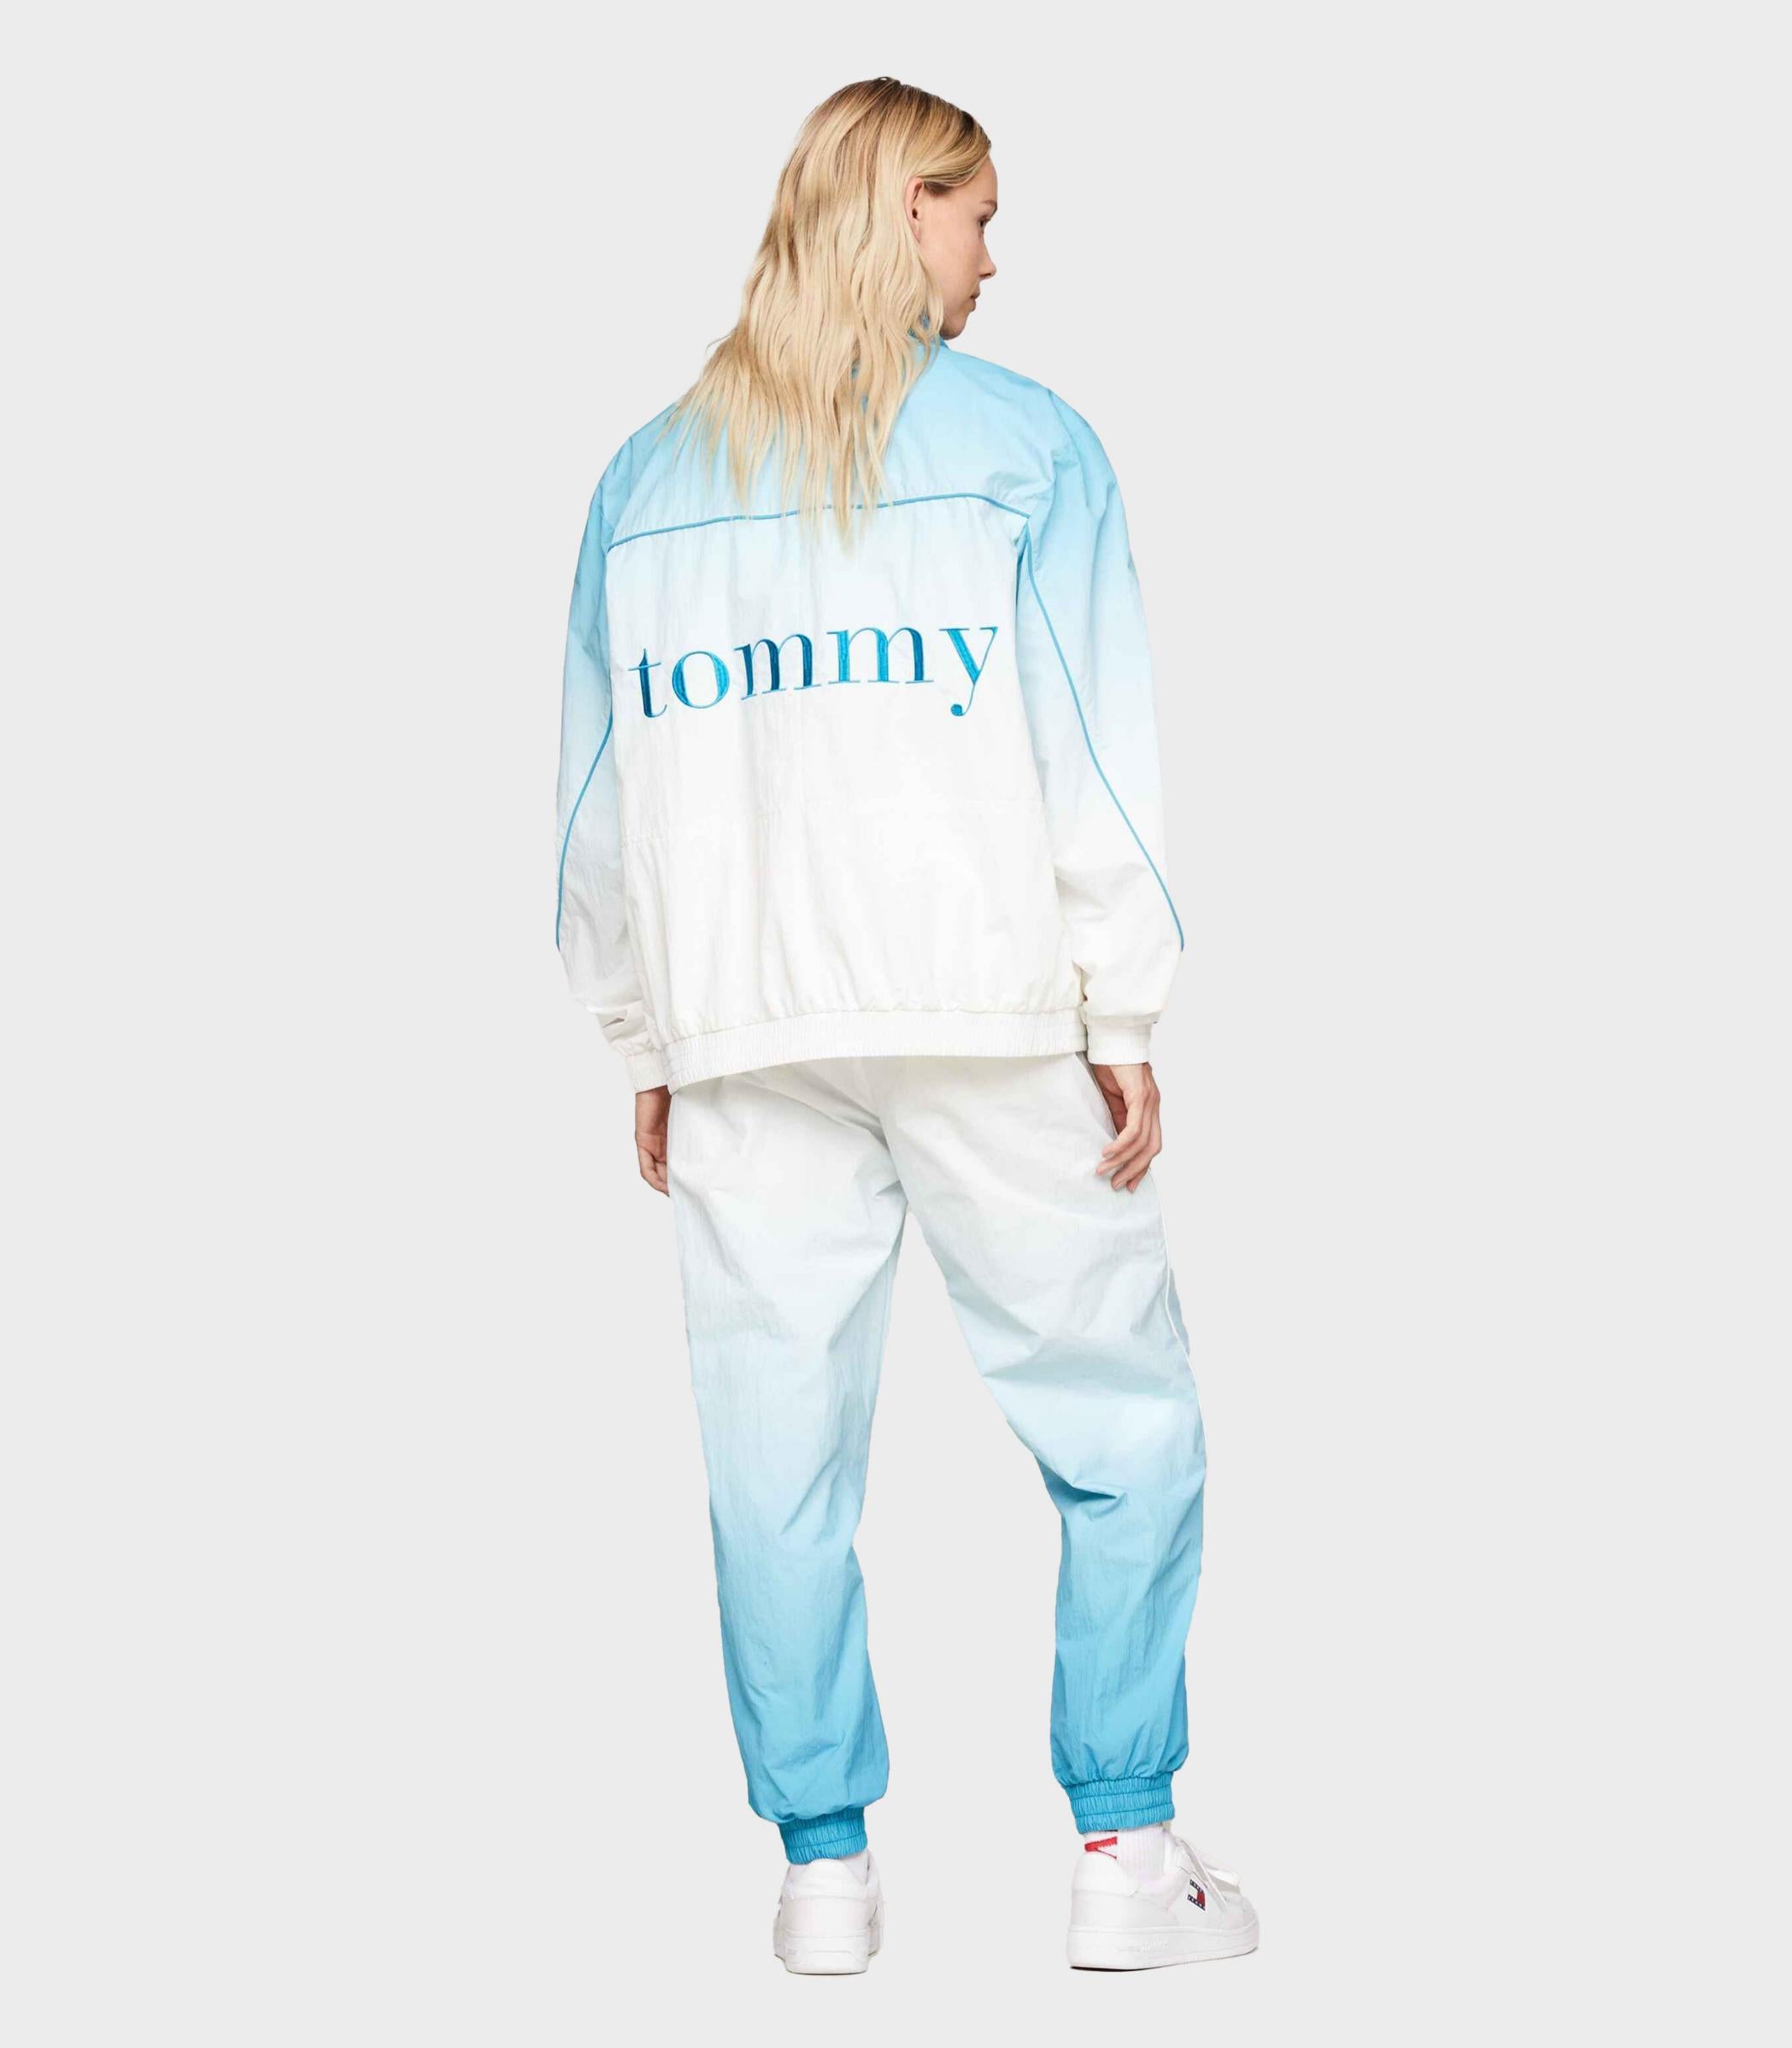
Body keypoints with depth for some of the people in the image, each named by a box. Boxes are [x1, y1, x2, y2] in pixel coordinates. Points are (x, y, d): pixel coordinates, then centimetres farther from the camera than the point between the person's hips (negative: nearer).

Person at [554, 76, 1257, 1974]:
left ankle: (824, 1868, 12)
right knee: (1123, 1424, 7)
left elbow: (595, 786, 12)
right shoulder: (1021, 443, 0)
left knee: (778, 1455, 7)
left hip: (738, 1037, 4)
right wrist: (1126, 1018, 1)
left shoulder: (644, 478, 11)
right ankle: (1127, 1853, 6)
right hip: (988, 1024, -3)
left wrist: (647, 1049, 18)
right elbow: (1097, 749, -4)